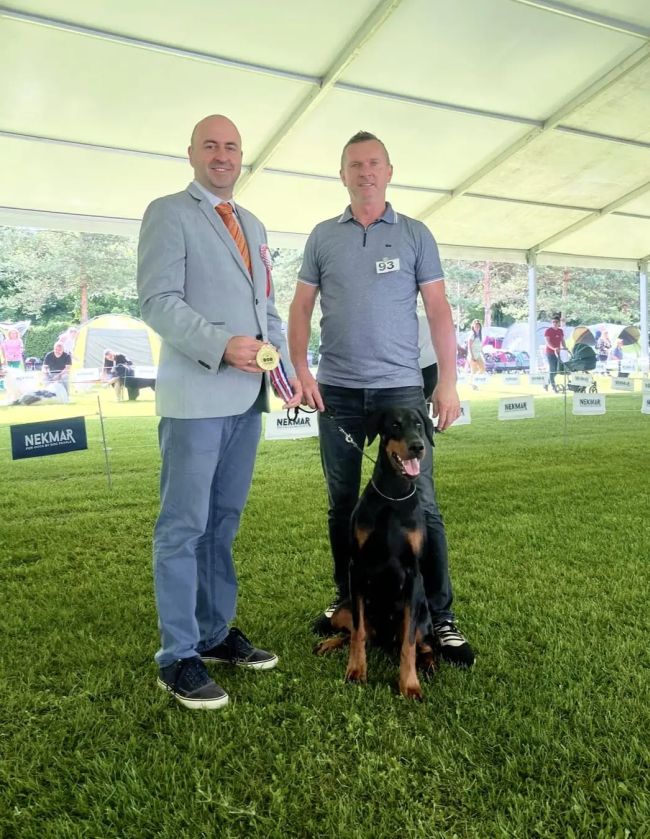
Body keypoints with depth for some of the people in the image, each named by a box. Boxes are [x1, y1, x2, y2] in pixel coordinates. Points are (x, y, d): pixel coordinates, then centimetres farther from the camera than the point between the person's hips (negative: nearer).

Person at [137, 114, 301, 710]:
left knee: (224, 522, 12)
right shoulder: (168, 213, 1)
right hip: (195, 394, -7)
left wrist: (288, 369, 9)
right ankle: (177, 657, 8)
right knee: (184, 526, -3)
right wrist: (222, 346, -22)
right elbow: (158, 301, -10)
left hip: (247, 395, 7)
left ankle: (215, 633, 24)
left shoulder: (253, 225, 21)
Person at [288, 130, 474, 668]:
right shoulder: (323, 236, 10)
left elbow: (439, 311, 3)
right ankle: (347, 601, 26)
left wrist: (448, 381, -5)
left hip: (401, 388, -2)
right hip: (337, 391, 2)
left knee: (420, 504, -3)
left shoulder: (415, 235, 7)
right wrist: (301, 369, -5)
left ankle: (441, 617, 8)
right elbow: (301, 307, 9)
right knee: (343, 503, 10)